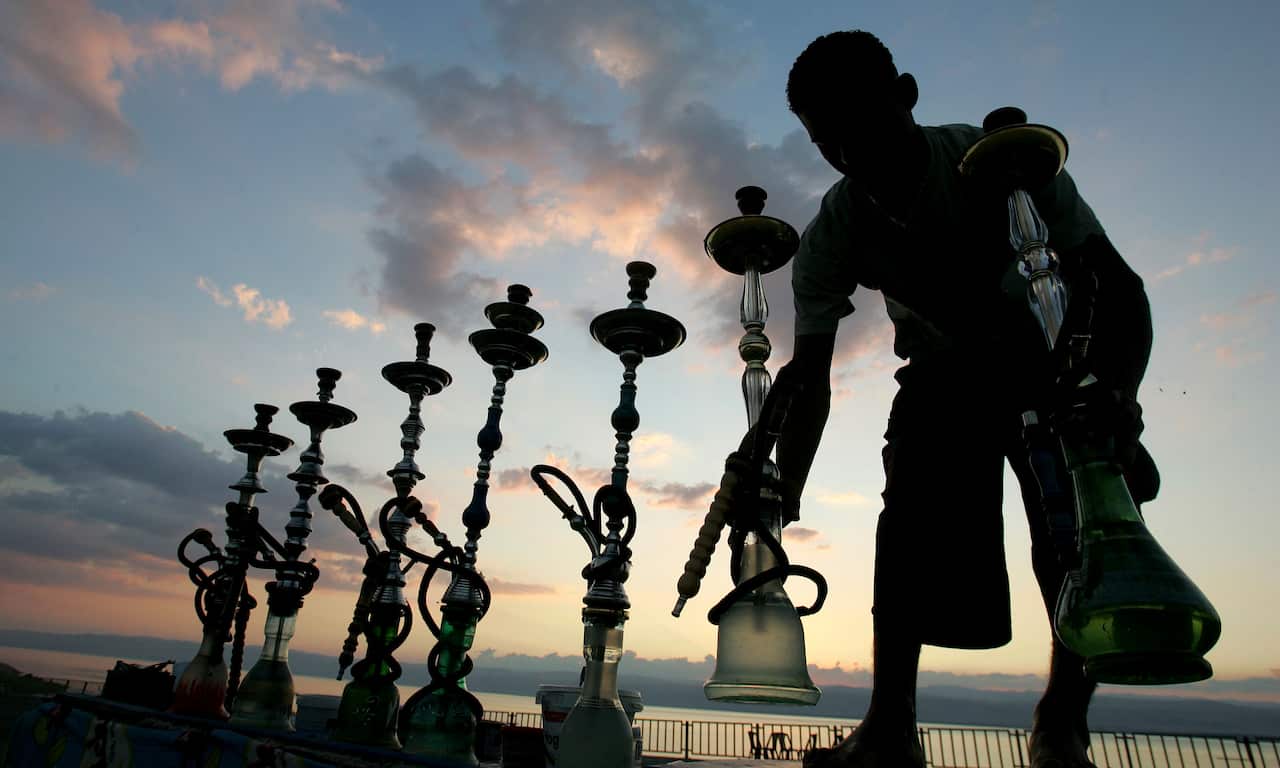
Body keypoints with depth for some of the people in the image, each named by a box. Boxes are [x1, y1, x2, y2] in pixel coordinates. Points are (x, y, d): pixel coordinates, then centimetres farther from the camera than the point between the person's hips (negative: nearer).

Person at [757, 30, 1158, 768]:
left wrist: (1119, 393, -40)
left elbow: (1118, 287, -22)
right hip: (942, 375, 1)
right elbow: (809, 376, -23)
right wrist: (785, 493, -34)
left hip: (1047, 362, -1)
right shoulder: (831, 237, -21)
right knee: (911, 533, -16)